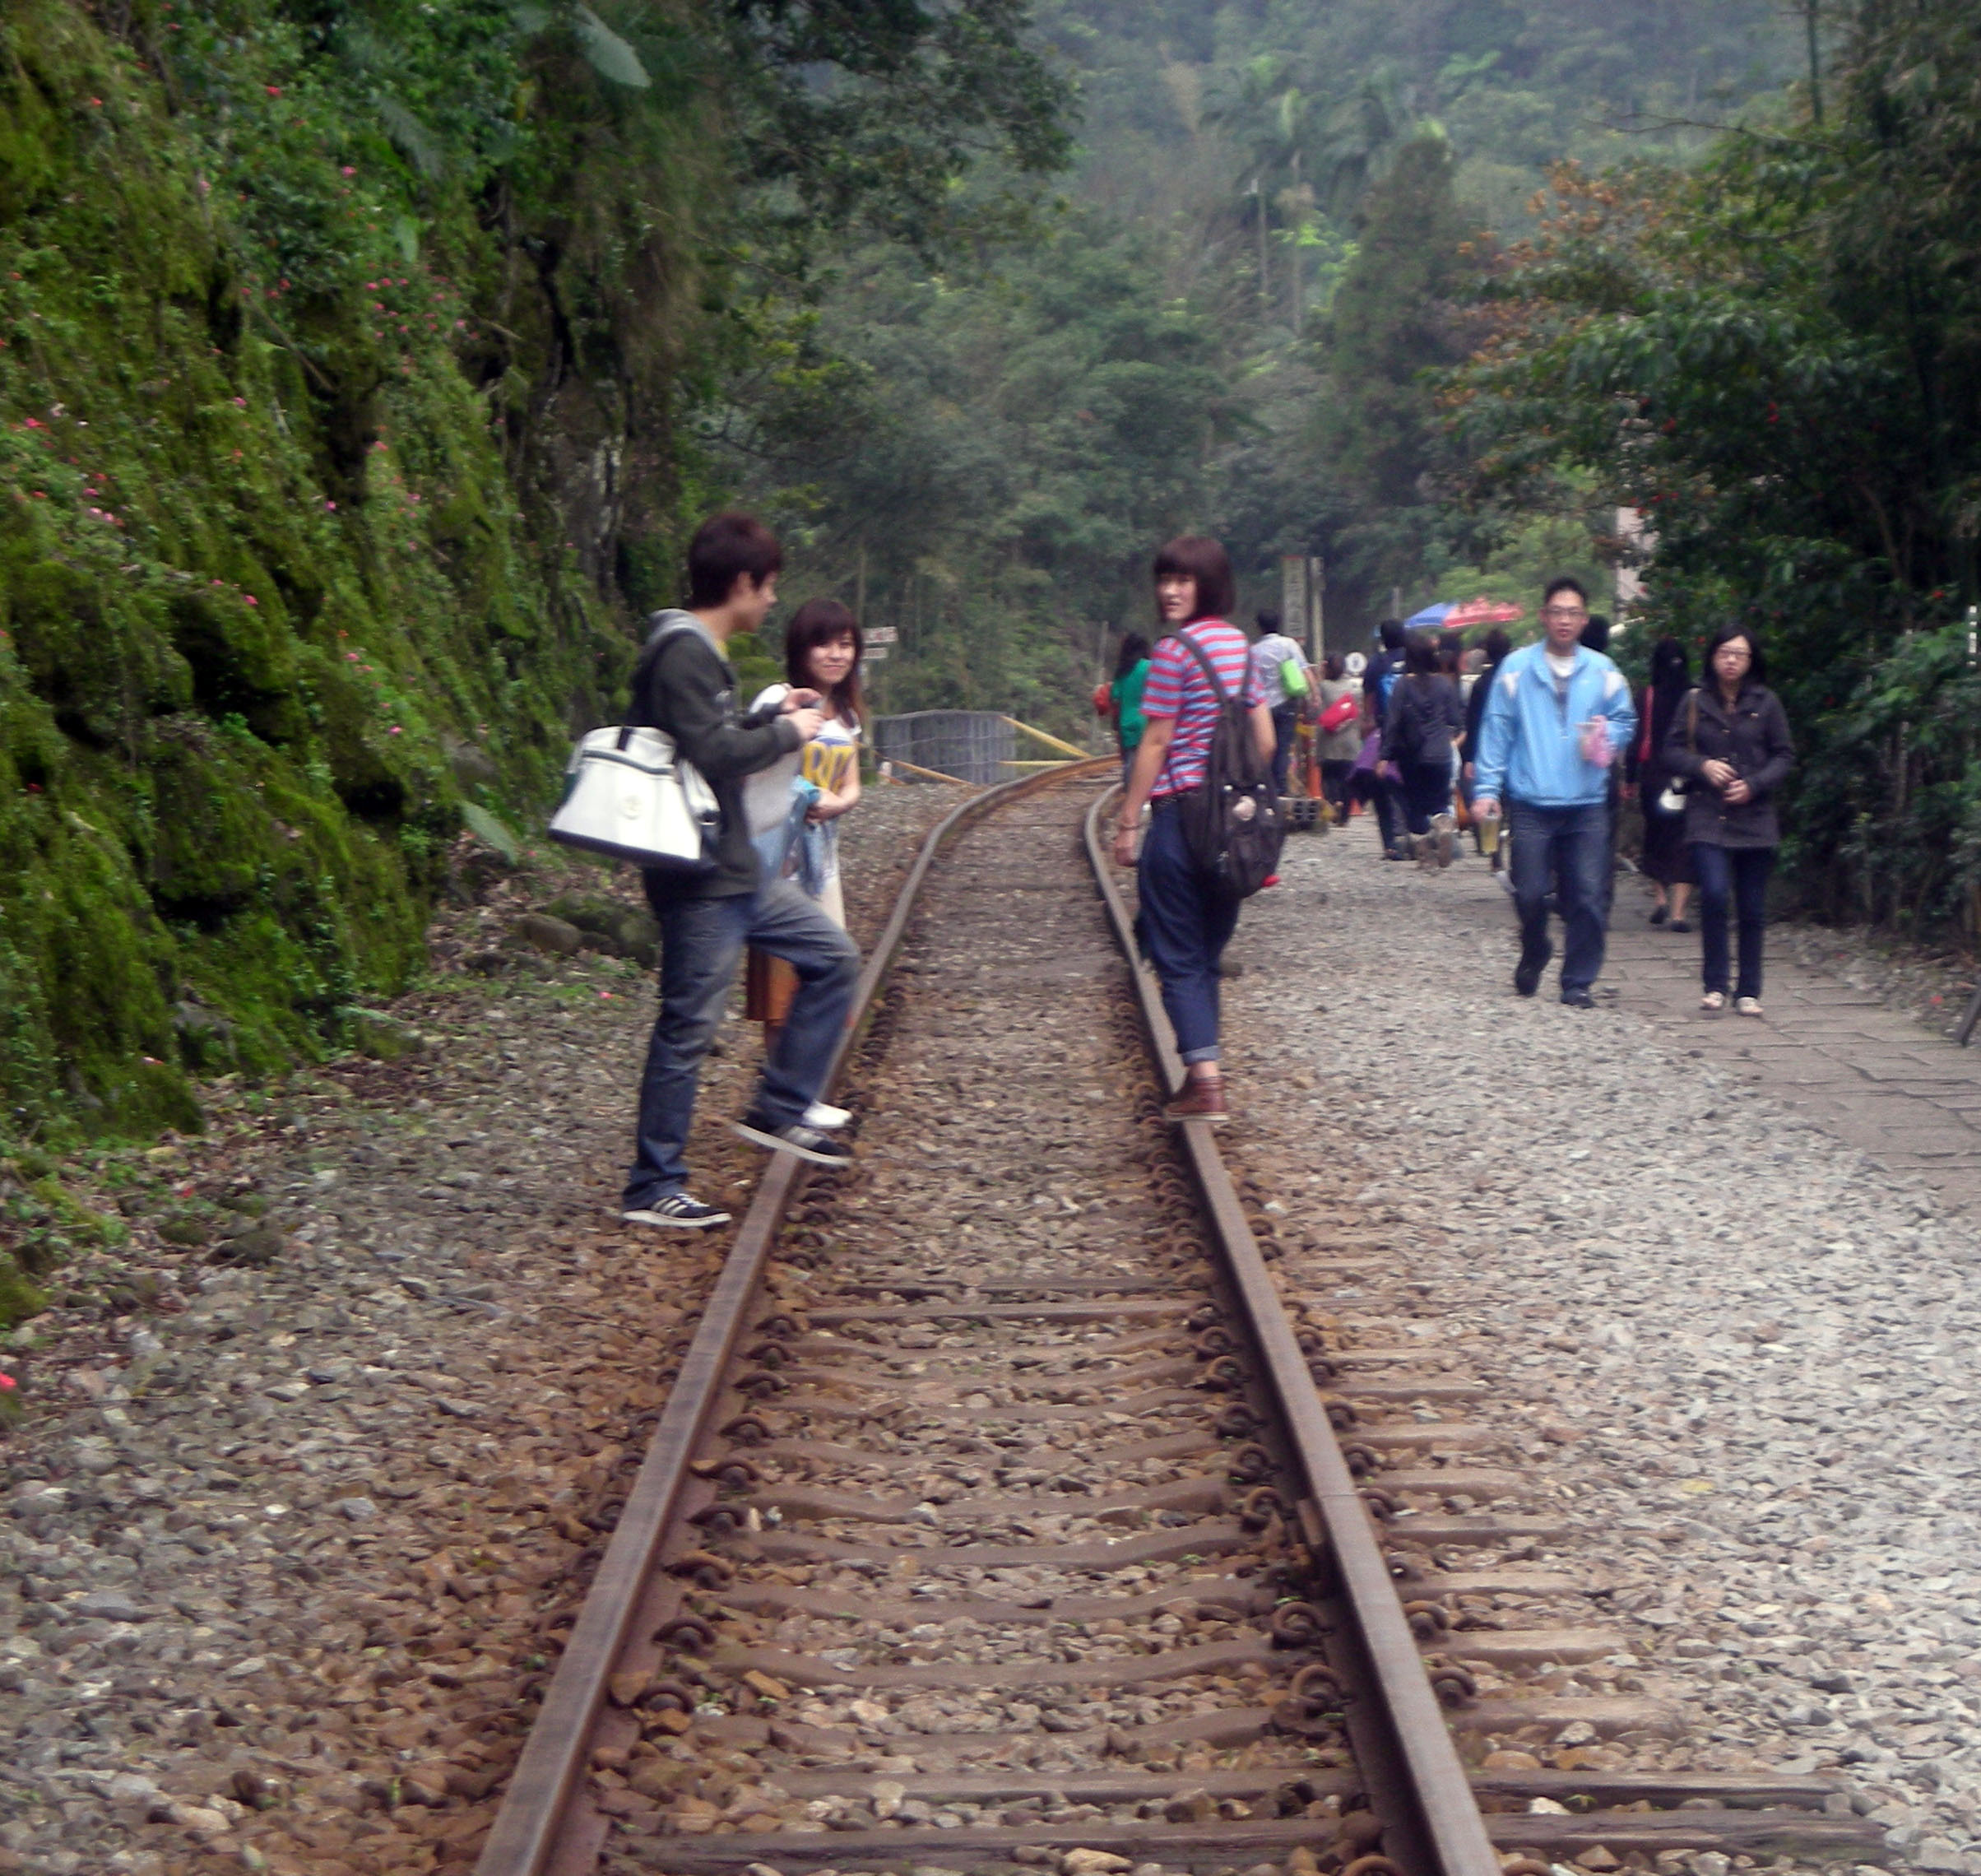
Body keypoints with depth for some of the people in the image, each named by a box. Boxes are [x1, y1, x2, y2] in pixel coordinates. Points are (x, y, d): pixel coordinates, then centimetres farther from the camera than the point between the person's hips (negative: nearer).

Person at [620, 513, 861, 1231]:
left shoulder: (700, 653, 14)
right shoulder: (683, 654, -17)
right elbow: (712, 754, -25)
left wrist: (772, 717, 12)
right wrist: (787, 732, -11)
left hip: (737, 873, 10)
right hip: (699, 881, -10)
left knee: (833, 958, 15)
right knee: (688, 1027, -4)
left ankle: (778, 1112, 20)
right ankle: (653, 1187, 6)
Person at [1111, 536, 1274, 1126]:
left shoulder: (1174, 649, -12)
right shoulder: (1240, 645, 9)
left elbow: (1156, 742, -13)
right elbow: (1265, 738, 11)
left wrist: (1127, 822, -9)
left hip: (1180, 813, -7)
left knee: (1177, 956, -2)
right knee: (1207, 953, 15)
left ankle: (1205, 1081, -11)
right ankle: (1204, 1071, 17)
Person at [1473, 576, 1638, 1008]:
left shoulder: (1602, 672, 8)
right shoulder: (1517, 669, 3)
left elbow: (1626, 721, 15)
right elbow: (1496, 730, 3)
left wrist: (1606, 739, -7)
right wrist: (1487, 788, -4)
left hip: (1587, 805, 1)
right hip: (1530, 804, -1)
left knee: (1588, 897, -3)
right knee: (1530, 894, 0)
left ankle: (1578, 982, 8)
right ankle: (1533, 956, 29)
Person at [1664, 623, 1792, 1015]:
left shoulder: (1766, 704, 3)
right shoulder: (1695, 702, 4)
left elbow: (1784, 755, 6)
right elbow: (1673, 749, 6)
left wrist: (1755, 784, -10)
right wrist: (1703, 766, -12)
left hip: (1755, 818, 1)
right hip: (1707, 817, -1)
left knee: (1752, 908, 4)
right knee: (1714, 894, -18)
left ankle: (1748, 992, 15)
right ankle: (1715, 985, -6)